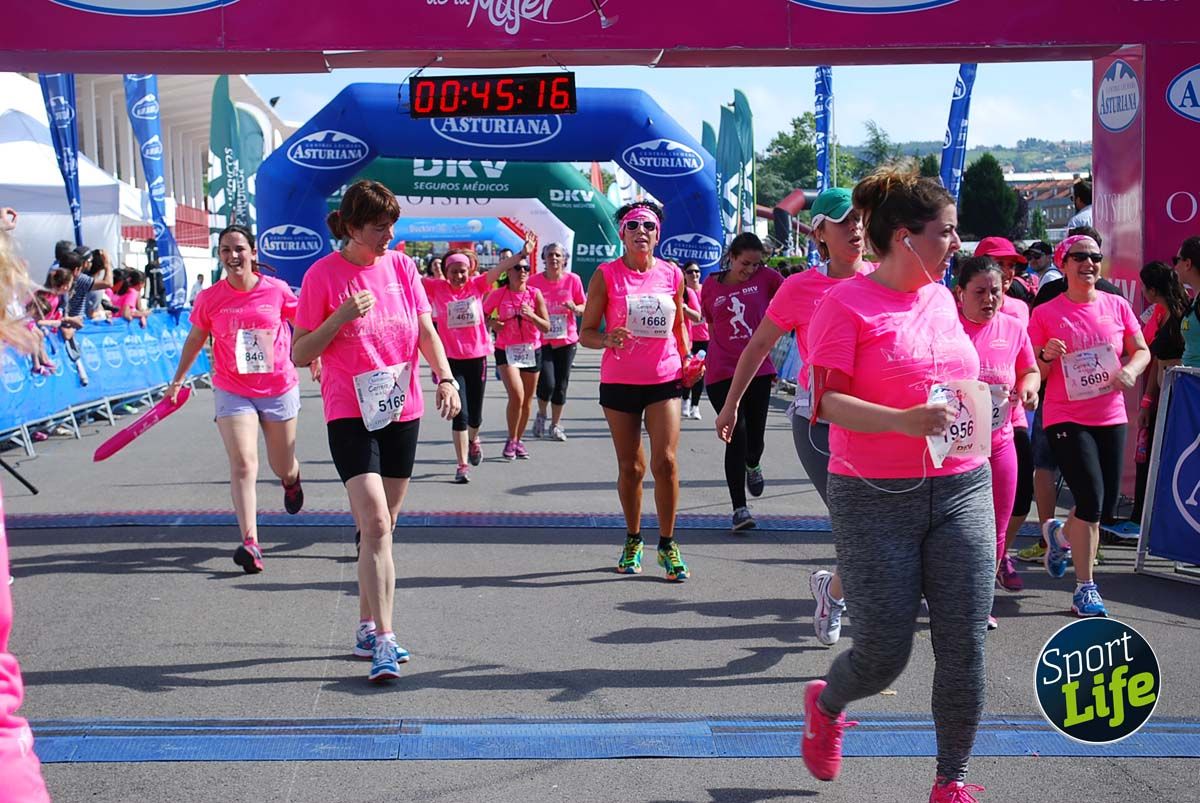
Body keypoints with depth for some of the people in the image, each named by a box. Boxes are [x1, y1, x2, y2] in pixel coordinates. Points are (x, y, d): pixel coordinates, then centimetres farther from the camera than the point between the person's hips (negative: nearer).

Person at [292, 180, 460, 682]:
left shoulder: (401, 266, 5)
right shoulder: (323, 275, -7)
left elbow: (425, 331, 7)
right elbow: (300, 354, -5)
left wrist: (445, 378, -9)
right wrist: (341, 317, -19)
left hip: (402, 410, 5)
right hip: (350, 414, -5)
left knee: (382, 526, 11)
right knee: (374, 523, -17)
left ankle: (367, 629, 24)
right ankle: (384, 643, -18)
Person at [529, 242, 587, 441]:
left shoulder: (573, 280, -1)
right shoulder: (534, 281, -3)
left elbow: (584, 308, 6)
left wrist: (574, 308, -15)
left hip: (566, 340, 1)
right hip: (542, 340, -1)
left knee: (561, 385, 6)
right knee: (547, 383, -13)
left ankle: (555, 425, 21)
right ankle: (541, 415, 18)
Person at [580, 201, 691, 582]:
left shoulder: (672, 275, 4)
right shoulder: (606, 275, -3)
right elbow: (586, 333, -2)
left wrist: (687, 360, 2)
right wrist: (607, 340, -23)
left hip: (664, 379, 1)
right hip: (619, 382, -1)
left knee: (665, 461, -10)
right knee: (630, 467, 7)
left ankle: (667, 544, 2)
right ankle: (633, 540, 24)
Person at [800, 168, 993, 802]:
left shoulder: (941, 298, 12)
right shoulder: (846, 304, -8)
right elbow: (828, 400, -15)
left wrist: (977, 404, 13)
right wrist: (903, 420, -27)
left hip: (961, 490, 6)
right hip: (876, 500, -6)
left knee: (964, 649, 1)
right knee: (883, 653, -1)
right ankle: (825, 704, 34)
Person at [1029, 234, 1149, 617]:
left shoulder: (1117, 306, 4)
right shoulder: (1045, 314, -4)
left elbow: (1142, 351, 10)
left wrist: (1131, 370, -11)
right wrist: (1047, 356, -22)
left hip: (1110, 417, 4)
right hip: (1066, 418, -4)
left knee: (1107, 507, 8)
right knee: (1091, 500, -12)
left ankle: (1060, 535, 41)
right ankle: (1085, 589, 0)